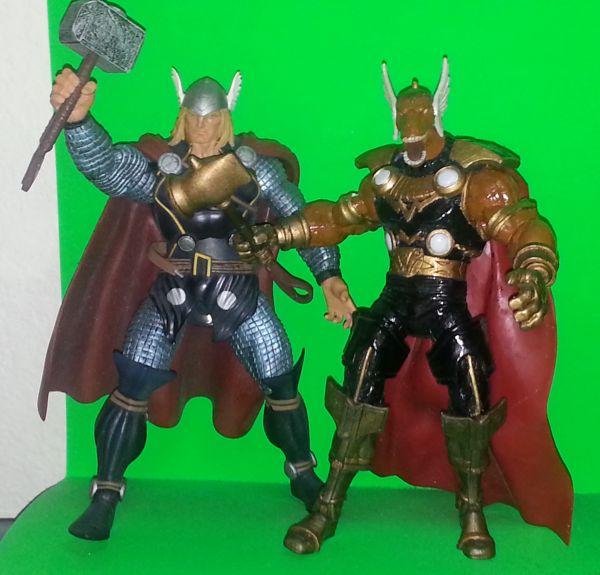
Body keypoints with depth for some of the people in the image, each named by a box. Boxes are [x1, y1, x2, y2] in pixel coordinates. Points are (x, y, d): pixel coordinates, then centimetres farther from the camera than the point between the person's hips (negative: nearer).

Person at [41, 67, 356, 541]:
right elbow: (103, 162, -18)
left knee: (281, 385, 4)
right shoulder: (158, 167, 0)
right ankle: (105, 497, 8)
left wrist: (328, 274, -10)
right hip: (173, 293, 0)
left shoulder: (257, 166, 0)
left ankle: (304, 477, 30)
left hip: (238, 293, 0)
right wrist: (78, 118, -39)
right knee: (131, 387, -6)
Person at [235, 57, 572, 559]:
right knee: (360, 393, 1)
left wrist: (533, 272, -44)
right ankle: (329, 509, 12)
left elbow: (521, 226, -22)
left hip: (448, 305, -4)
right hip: (396, 300, 4)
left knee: (469, 400, -7)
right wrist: (275, 235, 12)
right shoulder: (386, 172, 7)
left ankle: (473, 513, 19)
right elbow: (338, 218, 18)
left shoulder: (474, 173, -11)